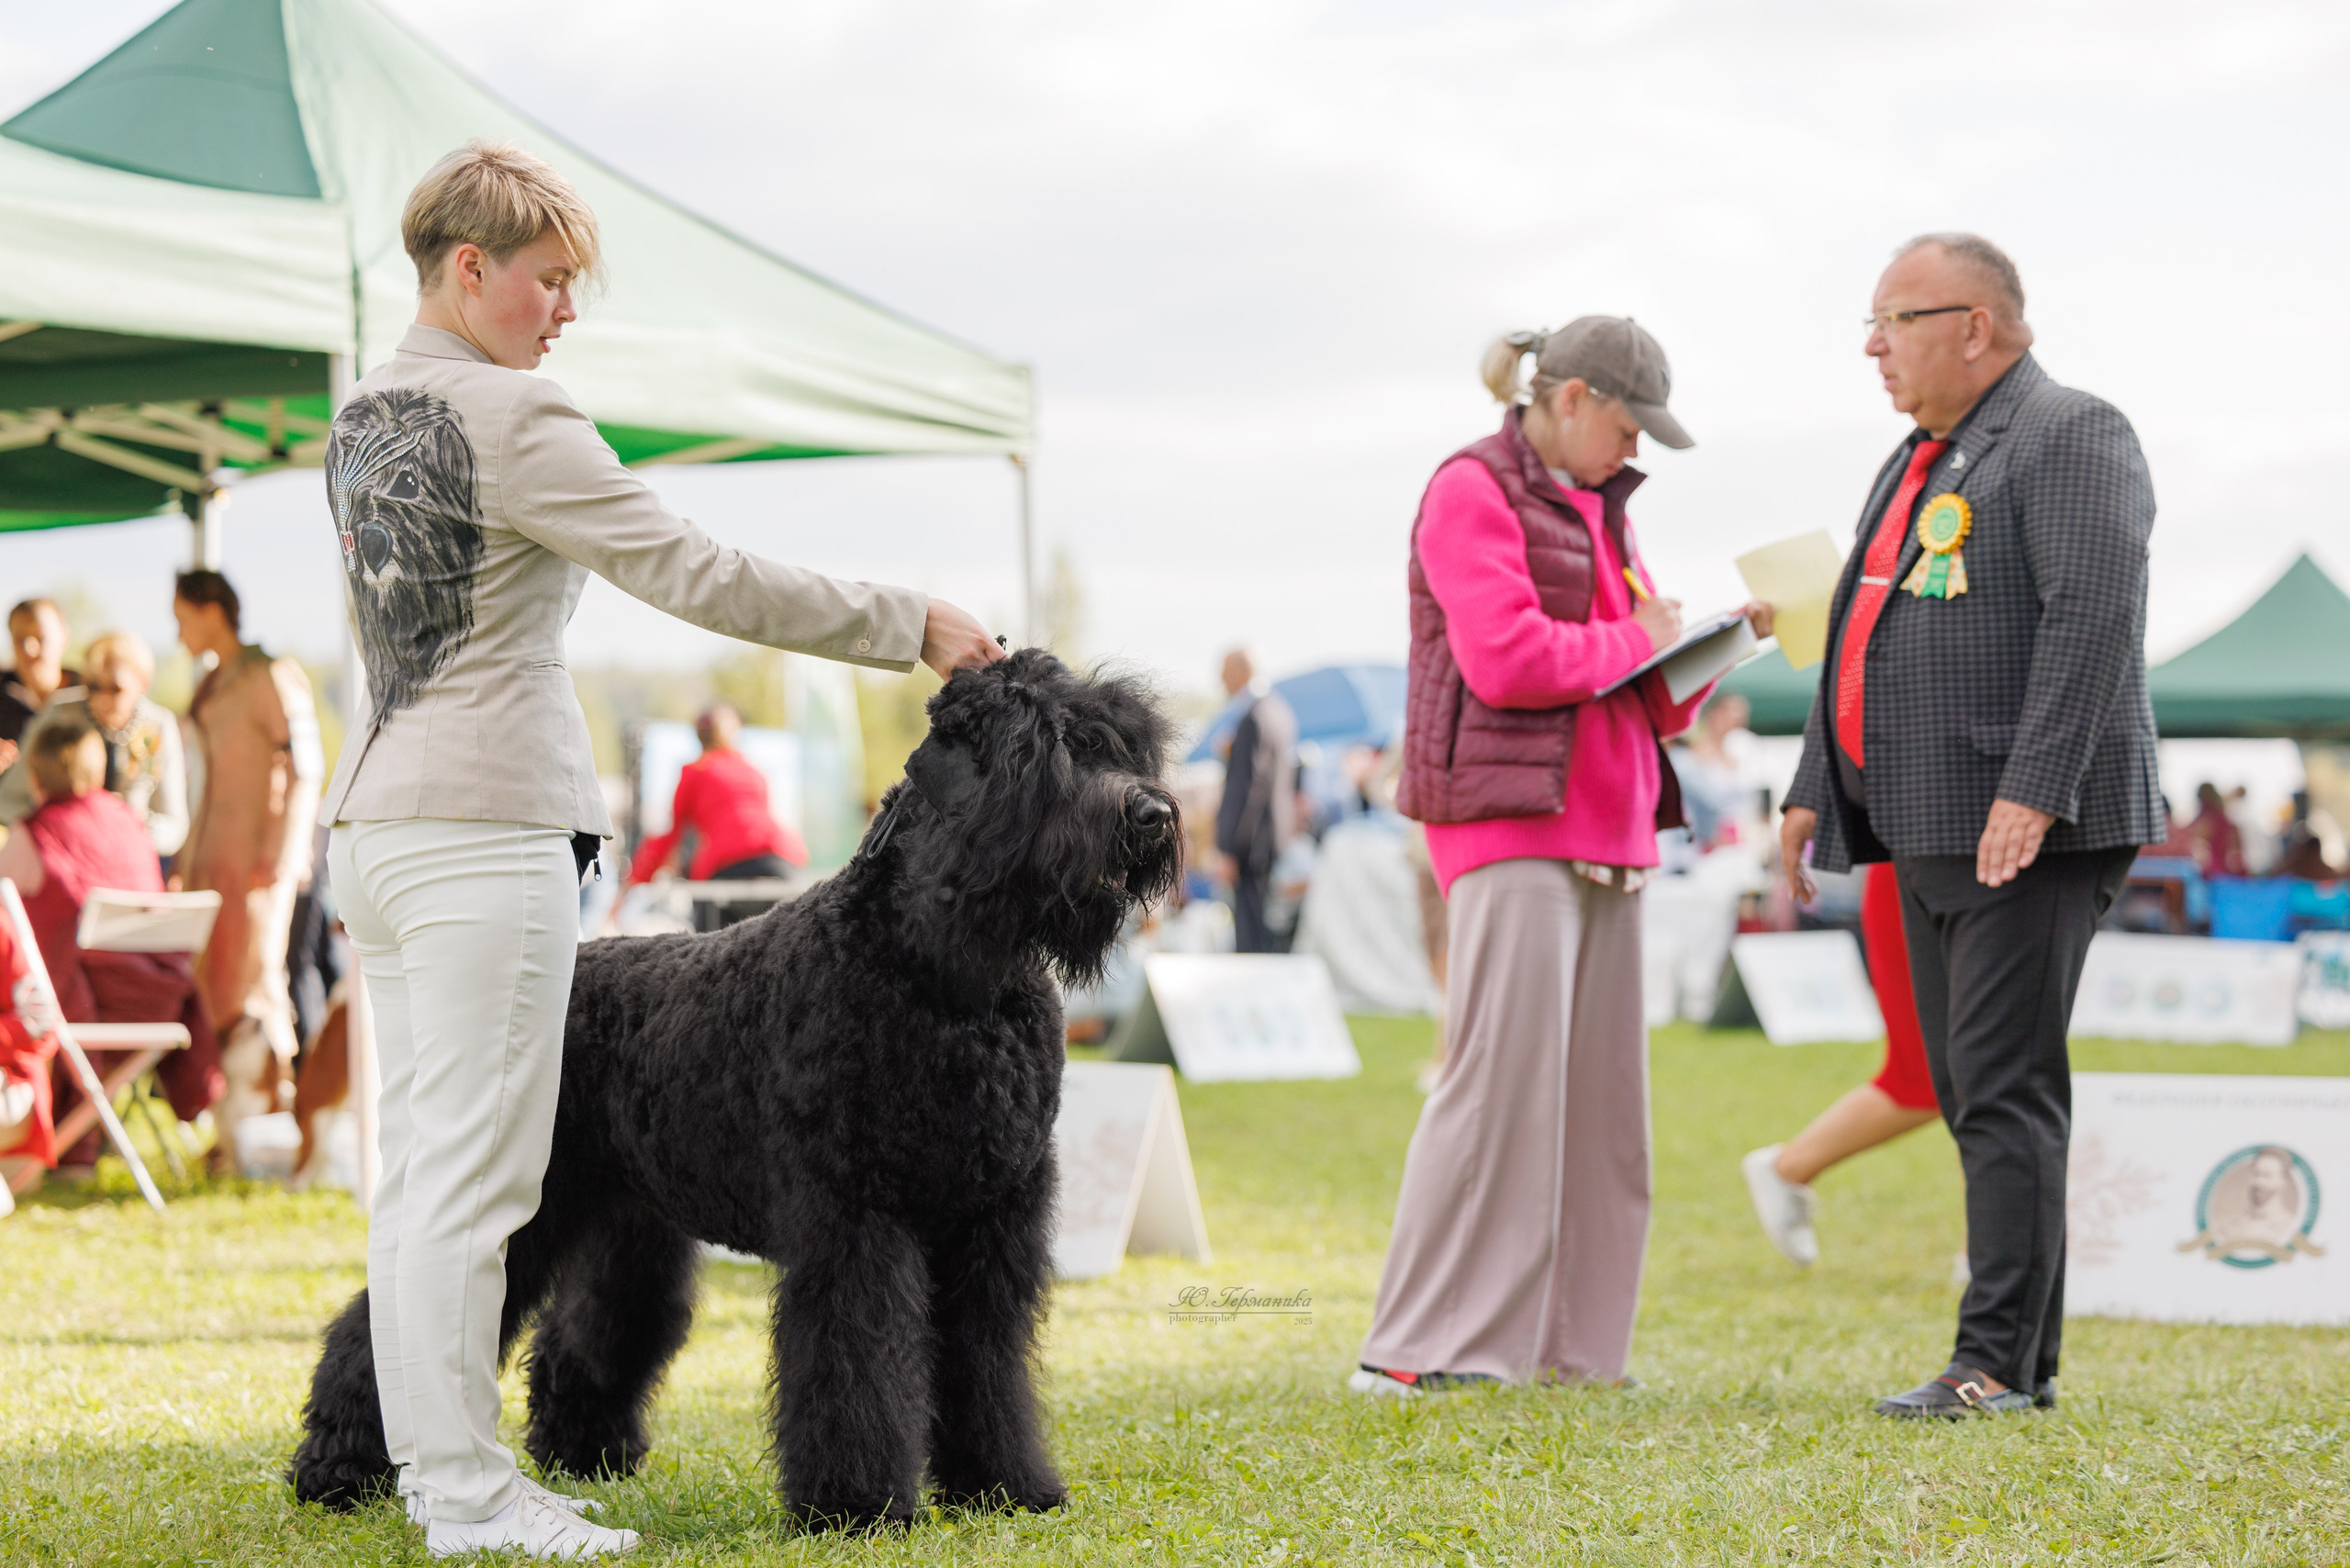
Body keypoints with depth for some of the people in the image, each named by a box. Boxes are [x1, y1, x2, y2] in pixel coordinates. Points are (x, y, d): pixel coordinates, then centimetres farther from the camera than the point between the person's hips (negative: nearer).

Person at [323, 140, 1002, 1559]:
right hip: (483, 825, -10)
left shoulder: (364, 419, 16)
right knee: (473, 1173, -7)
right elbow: (700, 577, -16)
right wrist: (910, 627, -10)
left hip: (377, 817, 10)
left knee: (420, 1161, 12)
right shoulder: (507, 418, -13)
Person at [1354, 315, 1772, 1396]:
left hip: (1605, 829, 9)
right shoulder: (1474, 490, -4)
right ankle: (1417, 1348, -8)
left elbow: (1655, 692, 25)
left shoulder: (1597, 509, 23)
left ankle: (1566, 1342, 8)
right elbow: (1505, 659, -17)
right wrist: (1636, 642, -6)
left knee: (1600, 1092, 5)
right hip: (1510, 819, -9)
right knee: (1502, 1077, -12)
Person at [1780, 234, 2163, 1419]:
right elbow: (1863, 640, 25)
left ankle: (1998, 1363, -11)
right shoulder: (1919, 462, 21)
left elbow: (2095, 619, -19)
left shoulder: (2073, 438, -8)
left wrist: (2034, 791, -27)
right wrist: (1813, 789, 19)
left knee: (2004, 1090, -12)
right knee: (1973, 1092, 8)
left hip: (2030, 833, -9)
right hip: (1932, 832, 9)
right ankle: (2025, 1362, 12)